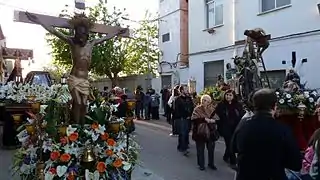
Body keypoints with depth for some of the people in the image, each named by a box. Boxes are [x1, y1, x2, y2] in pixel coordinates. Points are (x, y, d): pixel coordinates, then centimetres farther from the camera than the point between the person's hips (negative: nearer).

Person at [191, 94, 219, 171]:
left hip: (210, 132, 3)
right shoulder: (197, 109, -5)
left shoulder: (212, 109, 7)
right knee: (200, 150, 7)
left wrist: (213, 120, -16)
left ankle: (211, 164, 30)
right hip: (200, 132, -3)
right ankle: (201, 164, 23)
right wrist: (204, 119, -24)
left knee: (211, 149, 11)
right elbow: (194, 119, -18)